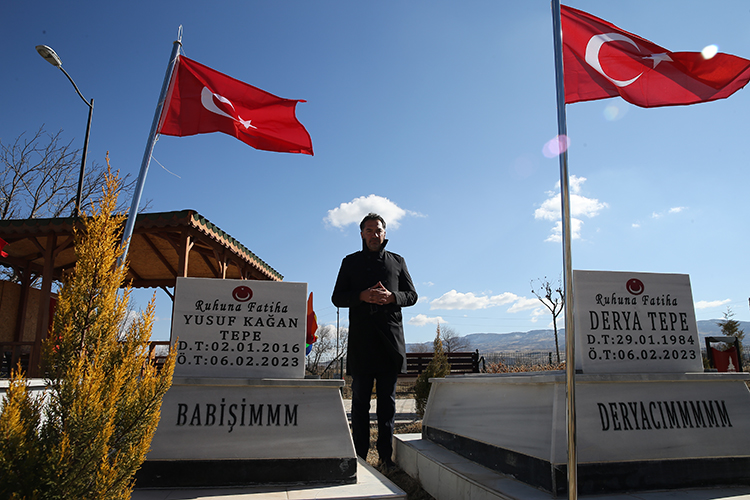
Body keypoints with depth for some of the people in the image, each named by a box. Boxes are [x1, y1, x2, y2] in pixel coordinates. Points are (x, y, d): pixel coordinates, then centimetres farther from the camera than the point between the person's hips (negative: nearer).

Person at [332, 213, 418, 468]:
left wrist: (392, 297, -8)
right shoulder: (350, 262, 14)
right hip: (361, 338, 0)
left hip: (391, 338, 1)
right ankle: (359, 455, 8)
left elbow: (412, 295, 13)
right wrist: (362, 296, -11)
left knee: (387, 399, 5)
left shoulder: (397, 261, 16)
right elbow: (337, 297, 8)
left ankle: (386, 454, 12)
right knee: (360, 398, 2)